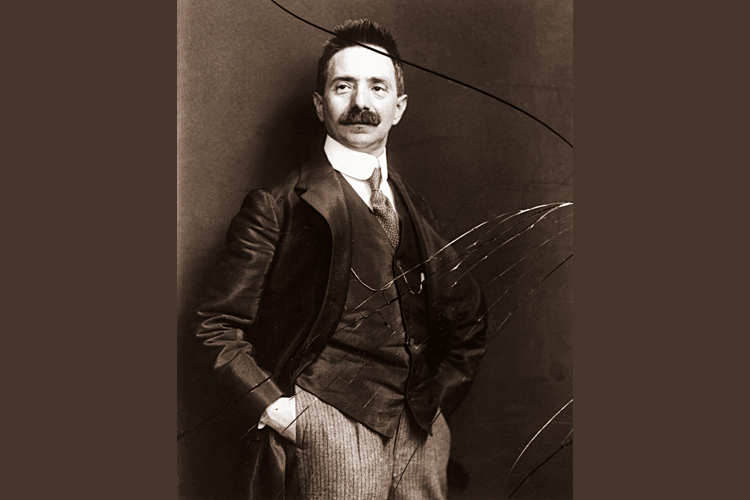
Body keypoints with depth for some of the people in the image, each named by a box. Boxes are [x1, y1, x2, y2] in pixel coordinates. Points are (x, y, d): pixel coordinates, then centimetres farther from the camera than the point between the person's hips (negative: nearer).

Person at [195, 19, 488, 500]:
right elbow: (218, 324, -2)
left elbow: (469, 320, 21)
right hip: (331, 436, -4)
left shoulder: (416, 211, 12)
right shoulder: (277, 208, -3)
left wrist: (438, 398, 11)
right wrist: (273, 408, -10)